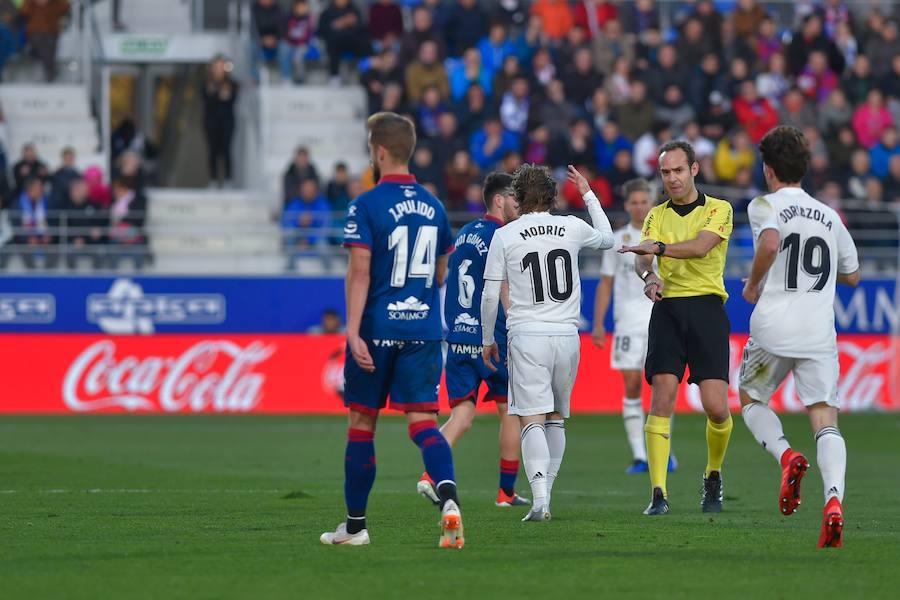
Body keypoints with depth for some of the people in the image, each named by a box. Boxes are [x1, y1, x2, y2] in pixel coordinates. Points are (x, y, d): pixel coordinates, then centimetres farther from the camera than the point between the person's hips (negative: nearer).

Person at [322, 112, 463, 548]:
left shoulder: (367, 205, -8)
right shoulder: (432, 206, 10)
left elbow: (360, 272, -15)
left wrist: (353, 331, -19)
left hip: (377, 330, -4)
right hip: (424, 329, 4)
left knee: (362, 422, 9)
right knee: (422, 420, -2)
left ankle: (355, 524, 17)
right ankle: (448, 496, -29)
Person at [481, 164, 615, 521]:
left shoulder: (504, 236, -2)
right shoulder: (572, 228, 5)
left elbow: (490, 295, 0)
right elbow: (607, 239, 28)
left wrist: (487, 339, 12)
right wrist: (588, 196, 38)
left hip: (527, 335, -3)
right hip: (567, 335, 3)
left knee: (532, 420, -8)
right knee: (557, 418, 16)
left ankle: (540, 498, -24)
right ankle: (545, 494, 18)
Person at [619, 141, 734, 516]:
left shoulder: (718, 209, 5)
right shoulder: (657, 215, 16)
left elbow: (700, 246, -15)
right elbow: (642, 259, 1)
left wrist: (658, 247, -29)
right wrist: (648, 275, -22)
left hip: (706, 307, -2)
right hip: (667, 309, 2)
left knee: (716, 407, -9)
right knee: (662, 398, -11)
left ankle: (713, 475, 19)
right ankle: (658, 494, -13)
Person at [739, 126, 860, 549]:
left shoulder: (766, 205, 1)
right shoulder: (829, 216, 17)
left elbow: (770, 243, -22)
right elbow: (852, 276, 26)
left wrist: (753, 284, -6)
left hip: (773, 327, -3)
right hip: (820, 332, 3)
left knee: (750, 399, 21)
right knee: (825, 419, -3)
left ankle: (786, 456, -8)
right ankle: (834, 499, -27)